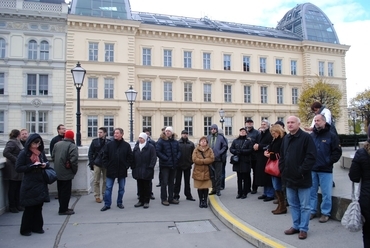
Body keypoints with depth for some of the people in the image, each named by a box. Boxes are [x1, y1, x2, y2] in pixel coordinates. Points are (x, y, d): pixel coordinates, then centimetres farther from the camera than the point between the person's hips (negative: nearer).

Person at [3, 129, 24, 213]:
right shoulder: (12, 142, -12)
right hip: (13, 170, -9)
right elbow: (5, 153, -23)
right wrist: (15, 160, -22)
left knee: (18, 188, 13)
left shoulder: (17, 142, 16)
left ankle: (18, 205, 22)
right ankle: (12, 206, 11)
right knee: (12, 188, 1)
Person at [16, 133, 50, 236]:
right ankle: (25, 229, 18)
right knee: (29, 207, 3)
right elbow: (18, 168, -10)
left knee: (39, 206, 11)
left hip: (41, 183, 5)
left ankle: (37, 227, 24)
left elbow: (47, 162, 19)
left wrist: (45, 164, -4)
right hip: (29, 184, -5)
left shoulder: (41, 152, 7)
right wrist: (32, 166, -20)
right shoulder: (24, 153, -8)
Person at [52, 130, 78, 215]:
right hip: (66, 173, -7)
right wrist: (74, 170, -7)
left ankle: (62, 208, 27)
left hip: (57, 172, 7)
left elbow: (53, 156, 11)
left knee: (60, 191, 17)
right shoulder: (72, 146, -16)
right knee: (66, 191, 3)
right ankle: (63, 210, 8)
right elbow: (74, 160, -22)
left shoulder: (57, 144, 6)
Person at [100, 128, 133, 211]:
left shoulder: (126, 145, -2)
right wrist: (107, 166, -4)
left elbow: (130, 157, 2)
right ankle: (107, 204, 14)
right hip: (111, 170, 0)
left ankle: (120, 203, 26)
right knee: (108, 188, 4)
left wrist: (127, 166, -4)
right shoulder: (109, 144, -1)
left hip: (122, 171, 0)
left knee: (121, 188, 11)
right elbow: (104, 157, 2)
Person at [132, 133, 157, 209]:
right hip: (138, 170, 5)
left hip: (147, 171, -5)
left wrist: (150, 167, -15)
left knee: (147, 187, 4)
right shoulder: (136, 147, 10)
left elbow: (153, 158, -9)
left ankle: (146, 201, 12)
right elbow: (133, 158, 12)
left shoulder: (150, 147, -5)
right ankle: (141, 201, 21)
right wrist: (133, 167, 5)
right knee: (140, 186, 11)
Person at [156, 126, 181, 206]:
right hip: (164, 165, -5)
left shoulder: (175, 142, 7)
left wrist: (177, 158, -5)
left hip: (173, 165, 5)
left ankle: (171, 198, 24)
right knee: (164, 182, -1)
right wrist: (165, 158, -18)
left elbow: (179, 151, 12)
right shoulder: (161, 141, -8)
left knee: (171, 182, 13)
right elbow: (157, 151, -14)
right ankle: (164, 199, 9)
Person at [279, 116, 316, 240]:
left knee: (304, 206, 6)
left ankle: (303, 229, 18)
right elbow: (282, 156, 15)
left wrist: (302, 171, -18)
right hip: (289, 178, 7)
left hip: (302, 178, -6)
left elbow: (311, 156, -17)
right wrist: (283, 171, 5)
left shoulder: (306, 137, -11)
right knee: (293, 204, 16)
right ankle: (296, 226, 29)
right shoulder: (286, 138, 10)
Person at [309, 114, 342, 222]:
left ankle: (325, 213, 16)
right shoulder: (311, 136, 7)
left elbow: (337, 152, -4)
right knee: (312, 192, 11)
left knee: (326, 193, 4)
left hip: (325, 170, -3)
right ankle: (312, 211, 23)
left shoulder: (332, 136, -3)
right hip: (312, 170, 4)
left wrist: (329, 162, -8)